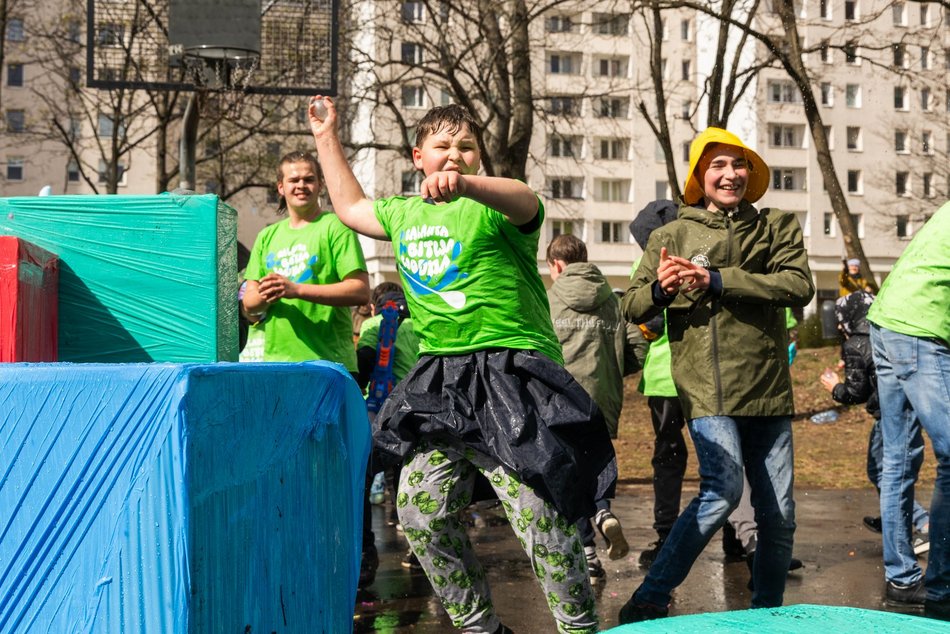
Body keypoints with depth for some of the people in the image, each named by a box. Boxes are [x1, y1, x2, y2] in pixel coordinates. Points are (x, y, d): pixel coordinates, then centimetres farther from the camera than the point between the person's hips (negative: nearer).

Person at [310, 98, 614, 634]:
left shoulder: (491, 205, -5)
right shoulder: (404, 213, 17)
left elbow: (523, 199, -30)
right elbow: (351, 207, 36)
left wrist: (464, 183, -50)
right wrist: (328, 138, 36)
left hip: (511, 372, -7)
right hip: (440, 379, 7)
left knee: (540, 512, -12)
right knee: (421, 510, 6)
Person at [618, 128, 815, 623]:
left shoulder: (778, 226, 11)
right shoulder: (672, 236, 6)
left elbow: (799, 287, -7)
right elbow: (632, 307, 6)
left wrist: (718, 281, -16)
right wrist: (659, 289, -18)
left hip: (768, 390, 4)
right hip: (708, 389, -3)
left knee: (779, 516, 7)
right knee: (724, 488, -22)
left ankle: (766, 614, 26)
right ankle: (648, 603, -12)